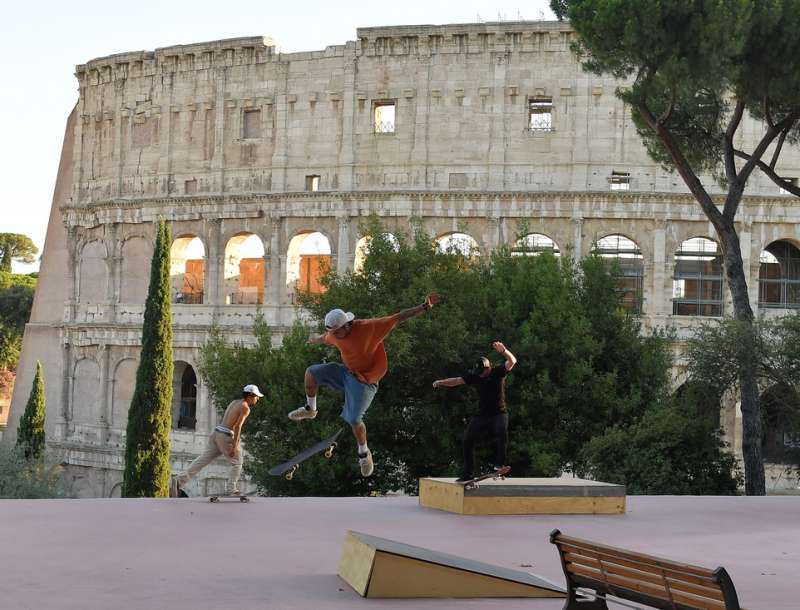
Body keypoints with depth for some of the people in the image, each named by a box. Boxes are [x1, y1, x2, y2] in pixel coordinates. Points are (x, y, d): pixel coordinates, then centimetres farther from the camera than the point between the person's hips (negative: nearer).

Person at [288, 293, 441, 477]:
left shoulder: (369, 327, -28)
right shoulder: (334, 335, -8)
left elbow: (399, 317, -26)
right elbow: (324, 338, 19)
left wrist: (425, 307, -31)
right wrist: (315, 339, 43)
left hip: (364, 380, -6)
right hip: (346, 372, 6)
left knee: (354, 420, -15)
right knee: (312, 372, -5)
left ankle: (364, 452, 11)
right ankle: (310, 409, 19)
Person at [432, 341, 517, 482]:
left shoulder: (498, 372, -10)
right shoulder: (474, 376, 0)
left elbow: (512, 361, -24)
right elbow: (457, 380, -3)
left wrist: (504, 351, -45)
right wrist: (441, 382, -19)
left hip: (499, 413, -4)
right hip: (482, 415, 4)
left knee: (502, 430, -35)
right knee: (468, 439, -1)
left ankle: (500, 464, -28)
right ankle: (467, 473, 11)